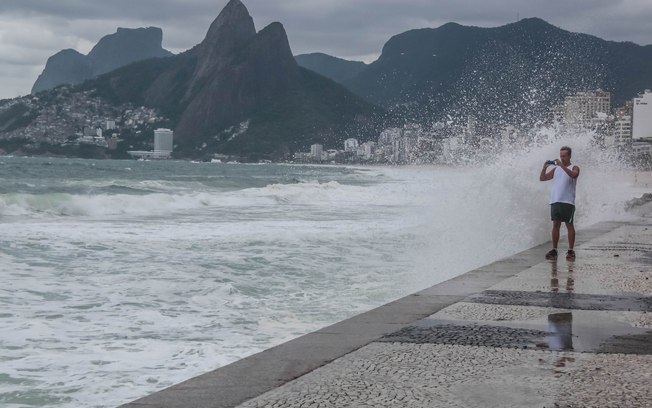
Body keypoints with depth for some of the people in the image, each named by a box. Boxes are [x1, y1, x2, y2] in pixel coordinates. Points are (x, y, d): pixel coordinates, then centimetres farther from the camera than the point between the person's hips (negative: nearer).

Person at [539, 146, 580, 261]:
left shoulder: (574, 168, 3)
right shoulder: (556, 169, 17)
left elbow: (573, 175, -21)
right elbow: (542, 178, 13)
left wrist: (561, 165, -26)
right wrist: (544, 168, -4)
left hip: (567, 202, -5)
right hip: (555, 201, 5)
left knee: (569, 225, -2)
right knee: (555, 225, 5)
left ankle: (570, 251, 1)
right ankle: (554, 250, 7)